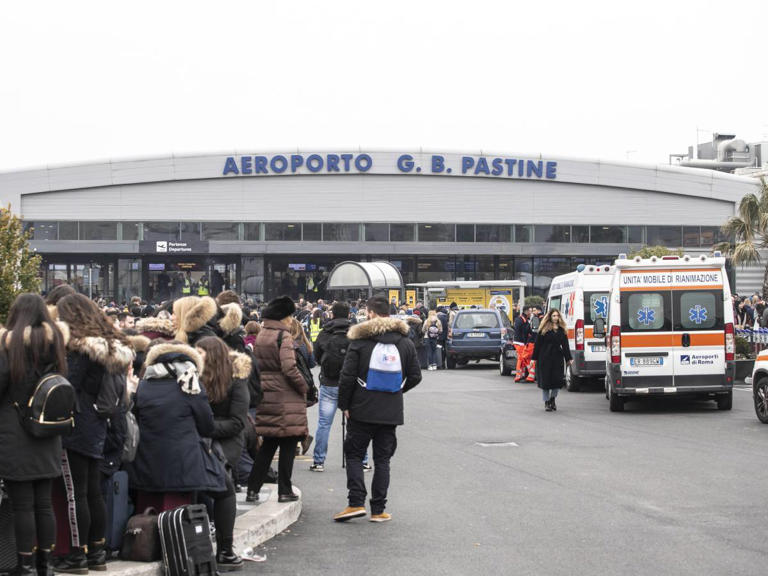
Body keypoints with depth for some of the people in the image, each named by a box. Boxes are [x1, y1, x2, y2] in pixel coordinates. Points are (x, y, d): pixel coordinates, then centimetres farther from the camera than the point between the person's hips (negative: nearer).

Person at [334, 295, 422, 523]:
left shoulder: (360, 340, -6)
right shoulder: (405, 341, 4)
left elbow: (347, 376, -8)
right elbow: (415, 376, 8)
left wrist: (344, 404, 2)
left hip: (362, 410, -3)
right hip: (391, 411, 3)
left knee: (354, 455, 8)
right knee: (382, 459, 8)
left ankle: (356, 502, -5)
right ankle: (378, 510, 7)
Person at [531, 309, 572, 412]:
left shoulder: (562, 330, 10)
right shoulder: (544, 329, 0)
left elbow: (565, 345, 11)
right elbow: (538, 344, -1)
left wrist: (569, 358, 5)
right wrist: (535, 358, -4)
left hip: (557, 357, 3)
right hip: (545, 358, -3)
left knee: (557, 379, -2)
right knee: (545, 379, 0)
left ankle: (552, 399, 23)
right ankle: (546, 402, 12)